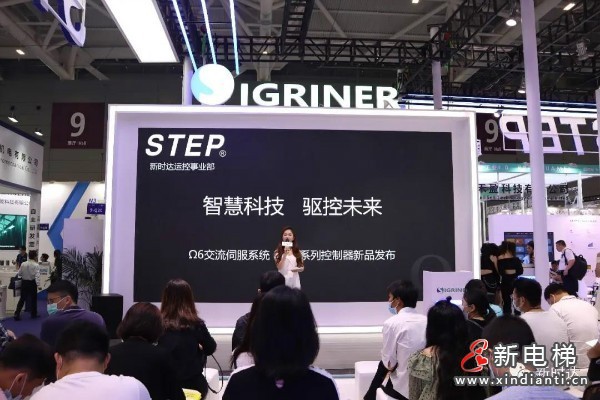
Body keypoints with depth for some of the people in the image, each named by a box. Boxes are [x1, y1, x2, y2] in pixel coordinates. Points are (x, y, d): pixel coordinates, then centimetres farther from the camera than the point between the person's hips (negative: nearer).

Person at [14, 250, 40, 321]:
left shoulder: (23, 264, -3)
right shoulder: (36, 265, -16)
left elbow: (19, 273, 4)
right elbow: (37, 276, -24)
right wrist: (38, 284, -25)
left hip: (24, 282, 4)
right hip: (32, 283, -4)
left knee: (22, 298, 12)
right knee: (33, 298, 12)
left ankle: (17, 314, 5)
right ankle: (34, 314, 23)